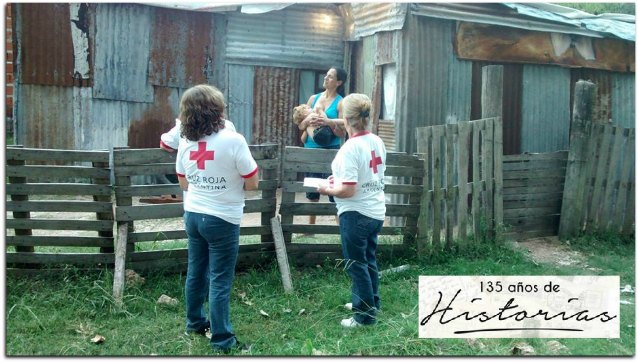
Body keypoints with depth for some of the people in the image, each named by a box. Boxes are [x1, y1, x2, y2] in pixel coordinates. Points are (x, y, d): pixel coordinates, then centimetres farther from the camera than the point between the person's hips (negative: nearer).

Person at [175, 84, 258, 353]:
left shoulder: (185, 142, 0)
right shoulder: (233, 140, -18)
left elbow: (183, 183, 12)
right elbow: (252, 183, -11)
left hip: (193, 215, 6)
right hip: (222, 220, -6)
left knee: (196, 272, 20)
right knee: (220, 280, 2)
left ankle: (195, 322, 37)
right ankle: (221, 338, 10)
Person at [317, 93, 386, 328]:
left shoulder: (350, 148, -21)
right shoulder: (377, 142, 3)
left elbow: (348, 190, -25)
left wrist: (327, 190, -6)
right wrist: (340, 178, 15)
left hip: (356, 214, -8)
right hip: (376, 212, 8)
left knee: (357, 264, 5)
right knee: (369, 259, 23)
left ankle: (365, 315, 15)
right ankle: (371, 303, 39)